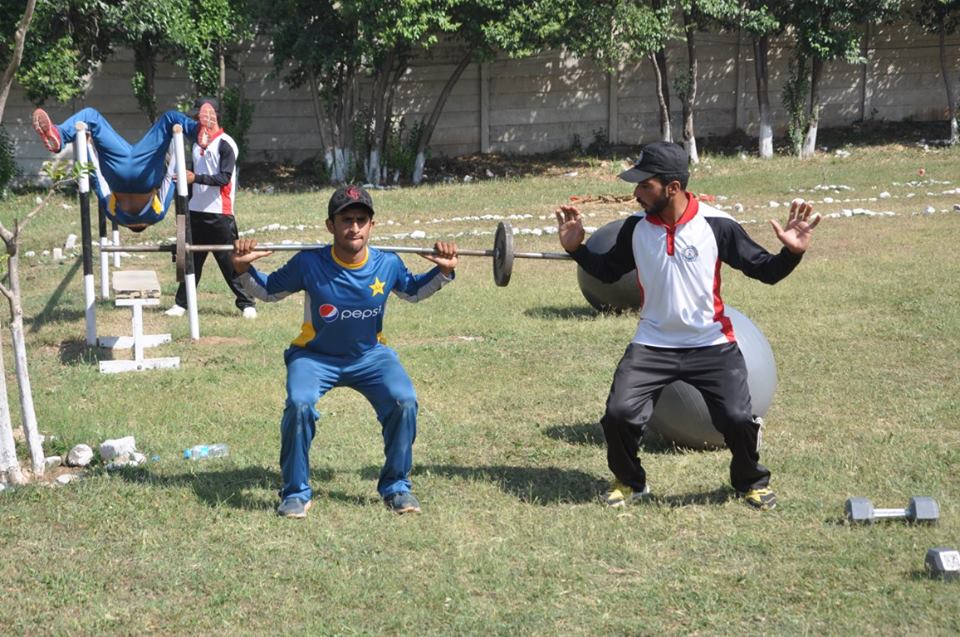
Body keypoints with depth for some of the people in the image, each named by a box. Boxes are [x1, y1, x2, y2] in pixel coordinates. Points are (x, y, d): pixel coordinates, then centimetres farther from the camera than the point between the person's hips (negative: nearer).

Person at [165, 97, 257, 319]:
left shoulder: (225, 144, -9)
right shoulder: (198, 144, 15)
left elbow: (225, 178, -18)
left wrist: (196, 178, -26)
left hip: (219, 213, -7)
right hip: (196, 212, 7)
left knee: (230, 261, -3)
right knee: (191, 259, 8)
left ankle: (246, 304, 4)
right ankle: (181, 303, 14)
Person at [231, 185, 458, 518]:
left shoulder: (388, 264, -13)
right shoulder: (309, 264, -20)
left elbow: (414, 291, 10)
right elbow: (268, 291, -2)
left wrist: (443, 272, -5)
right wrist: (243, 269, -19)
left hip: (369, 355, 2)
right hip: (315, 356, -2)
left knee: (404, 401, -23)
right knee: (299, 404, -31)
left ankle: (396, 486, -1)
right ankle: (296, 492, -10)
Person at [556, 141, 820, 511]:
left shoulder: (717, 226, -11)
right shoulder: (635, 228, -2)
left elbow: (765, 271, -5)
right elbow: (608, 272, 16)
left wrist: (791, 253, -24)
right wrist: (576, 249, 3)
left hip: (711, 345, -2)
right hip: (653, 345, 2)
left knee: (738, 419, -14)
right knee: (619, 414, -15)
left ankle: (751, 481, 20)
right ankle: (629, 483, 15)